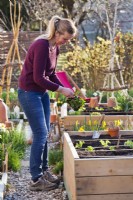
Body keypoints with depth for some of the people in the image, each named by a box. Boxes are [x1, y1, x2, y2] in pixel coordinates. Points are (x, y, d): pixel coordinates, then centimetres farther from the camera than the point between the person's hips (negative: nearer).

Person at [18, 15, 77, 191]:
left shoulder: (55, 47, 3)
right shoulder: (41, 45, -24)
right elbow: (38, 78, -25)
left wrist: (64, 88, -2)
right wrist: (61, 89, -19)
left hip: (42, 92, 9)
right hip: (29, 93, -9)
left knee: (45, 133, 12)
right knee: (40, 134, -6)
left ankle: (44, 170, 25)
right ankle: (36, 180, 3)